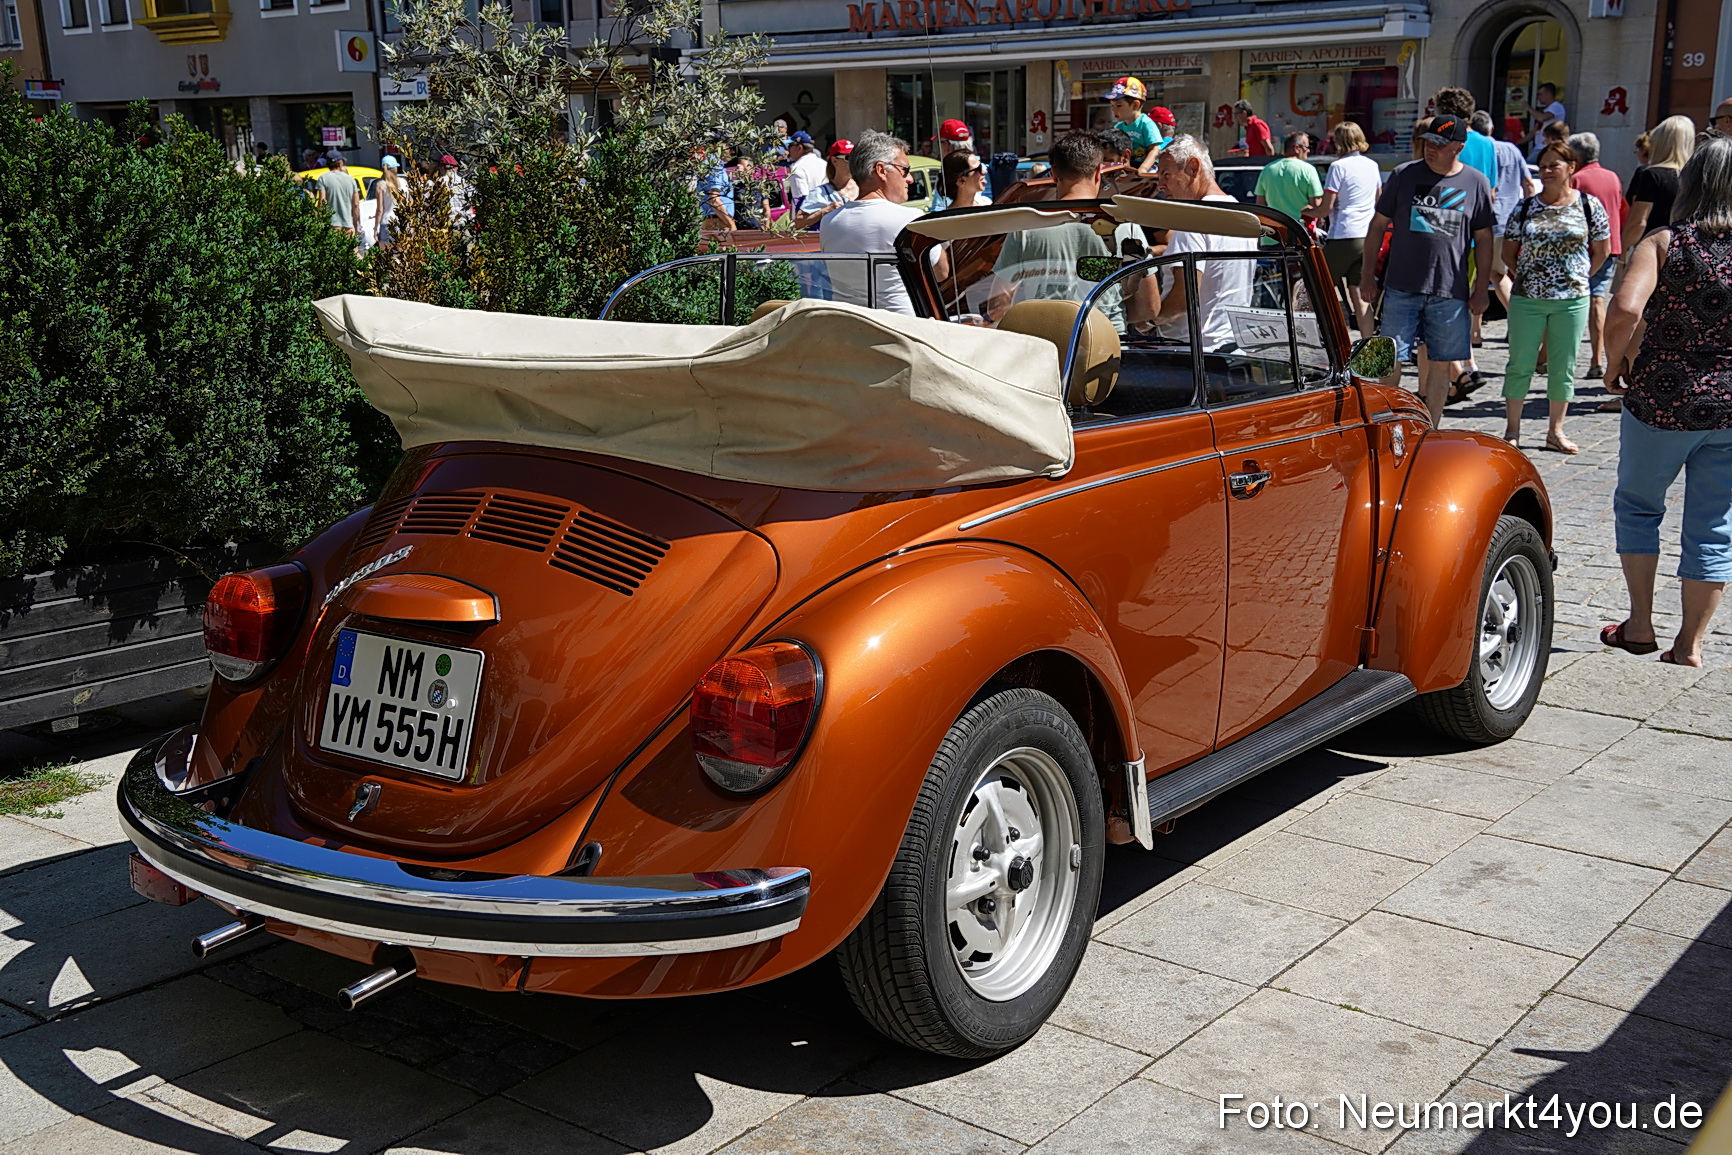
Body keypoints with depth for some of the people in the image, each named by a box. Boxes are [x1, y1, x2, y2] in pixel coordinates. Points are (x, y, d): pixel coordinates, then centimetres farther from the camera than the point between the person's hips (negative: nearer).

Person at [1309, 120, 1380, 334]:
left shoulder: (1339, 166, -9)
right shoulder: (1372, 166, 12)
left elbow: (1326, 208, -12)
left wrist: (1305, 212, 5)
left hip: (1343, 236, -7)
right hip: (1367, 237, 7)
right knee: (1360, 296, 8)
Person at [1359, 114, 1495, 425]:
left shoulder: (1476, 182, 5)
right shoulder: (1404, 174, 3)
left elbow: (1483, 239, 9)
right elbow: (1378, 224, 8)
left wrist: (1481, 289, 5)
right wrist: (1368, 274, 3)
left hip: (1451, 291, 1)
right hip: (1401, 288, -1)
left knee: (1440, 364, 7)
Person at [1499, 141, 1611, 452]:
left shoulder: (1589, 205, 1)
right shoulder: (1525, 208, 2)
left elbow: (1602, 251, 9)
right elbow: (1508, 253, 11)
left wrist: (1579, 277, 5)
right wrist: (1528, 276, 6)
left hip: (1572, 300, 0)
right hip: (1527, 299, 0)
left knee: (1563, 368, 6)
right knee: (1520, 365, 4)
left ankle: (1556, 431, 16)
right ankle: (1512, 430, 12)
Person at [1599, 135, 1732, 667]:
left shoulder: (1663, 243, -10)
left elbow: (1625, 309, -25)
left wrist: (1615, 360, -8)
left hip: (1663, 400, -2)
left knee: (1638, 504, 19)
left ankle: (1640, 624, 21)